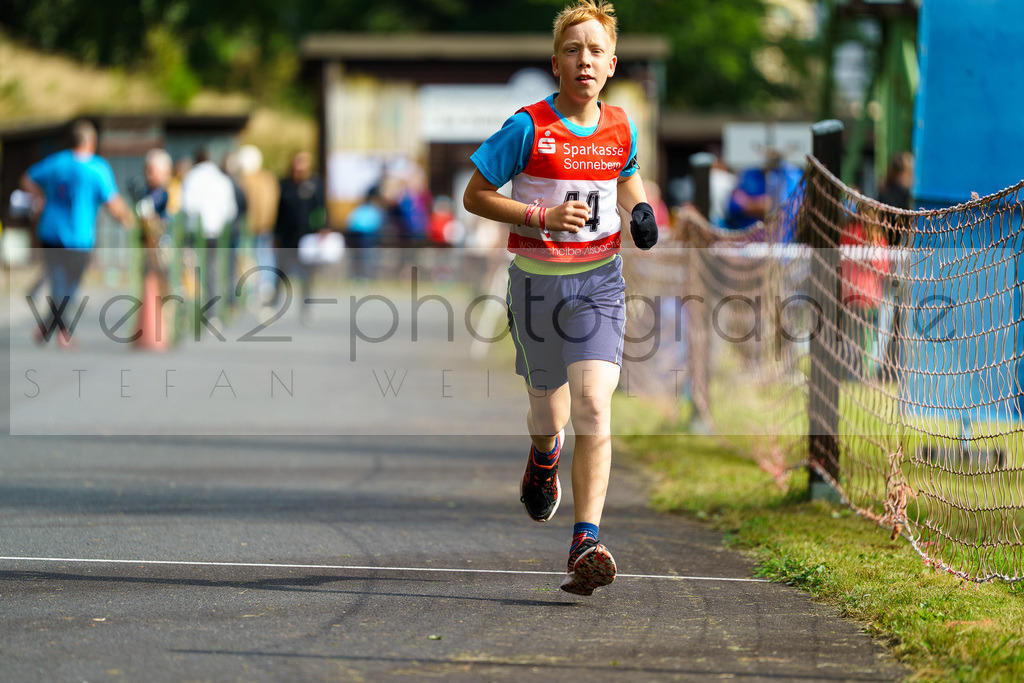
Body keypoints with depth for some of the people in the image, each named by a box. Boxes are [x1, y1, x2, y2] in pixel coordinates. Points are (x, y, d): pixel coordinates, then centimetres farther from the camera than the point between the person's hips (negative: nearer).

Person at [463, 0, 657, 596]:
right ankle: (544, 454, 55)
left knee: (593, 407, -17)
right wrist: (543, 216, -19)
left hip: (600, 280, 1)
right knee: (550, 411, 14)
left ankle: (586, 546, -18)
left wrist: (640, 210, 2)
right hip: (538, 281, -1)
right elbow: (474, 196, -7)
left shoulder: (621, 129, 1)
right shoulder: (529, 127, -11)